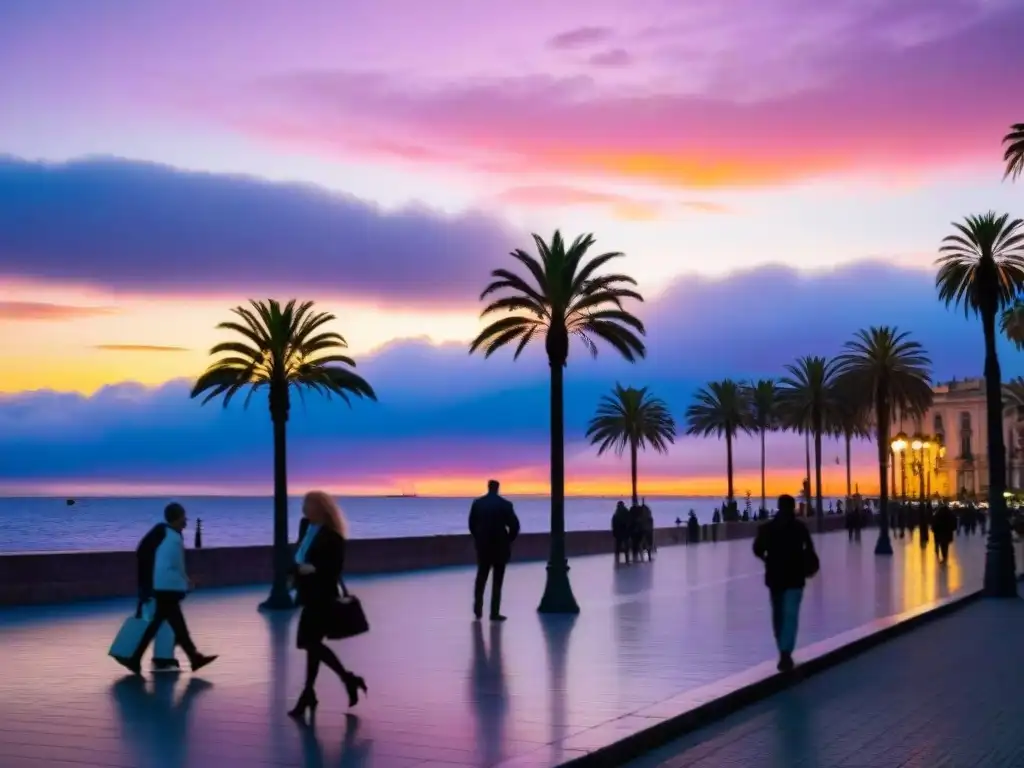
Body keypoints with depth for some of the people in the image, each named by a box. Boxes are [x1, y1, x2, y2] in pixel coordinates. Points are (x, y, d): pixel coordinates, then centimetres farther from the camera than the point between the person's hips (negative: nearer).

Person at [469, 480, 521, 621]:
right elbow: (514, 525, -10)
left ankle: (478, 607, 16)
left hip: (483, 545, 3)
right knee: (497, 580, 4)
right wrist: (508, 540, 5)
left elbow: (472, 524, 3)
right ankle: (494, 613, 3)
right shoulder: (505, 504, -9)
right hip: (500, 546, -2)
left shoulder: (477, 503, -1)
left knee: (481, 577, 18)